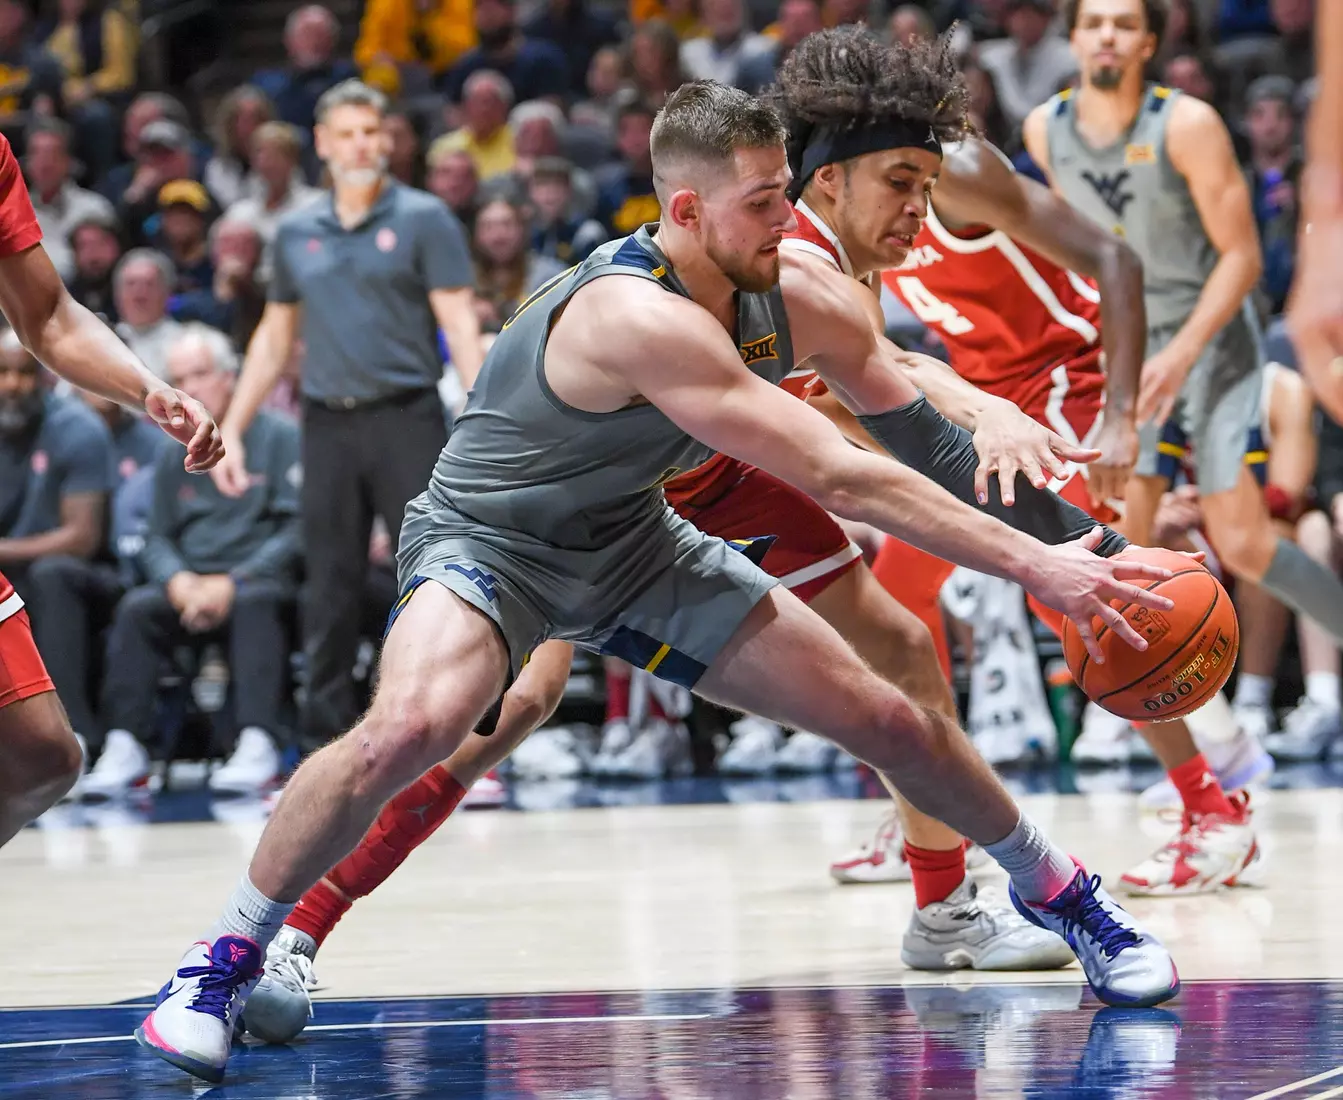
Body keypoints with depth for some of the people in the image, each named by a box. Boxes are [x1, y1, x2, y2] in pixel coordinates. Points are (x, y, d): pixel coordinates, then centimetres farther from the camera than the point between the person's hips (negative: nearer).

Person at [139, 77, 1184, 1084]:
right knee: (410, 727, -36)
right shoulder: (637, 315, -37)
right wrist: (1032, 567, -37)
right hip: (488, 540, -7)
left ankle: (1061, 895, 32)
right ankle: (225, 961, -17)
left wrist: (1083, 539, -4)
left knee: (888, 719, 6)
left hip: (631, 545, 7)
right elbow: (841, 479, -38)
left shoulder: (801, 298, -14)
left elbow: (934, 444, 1)